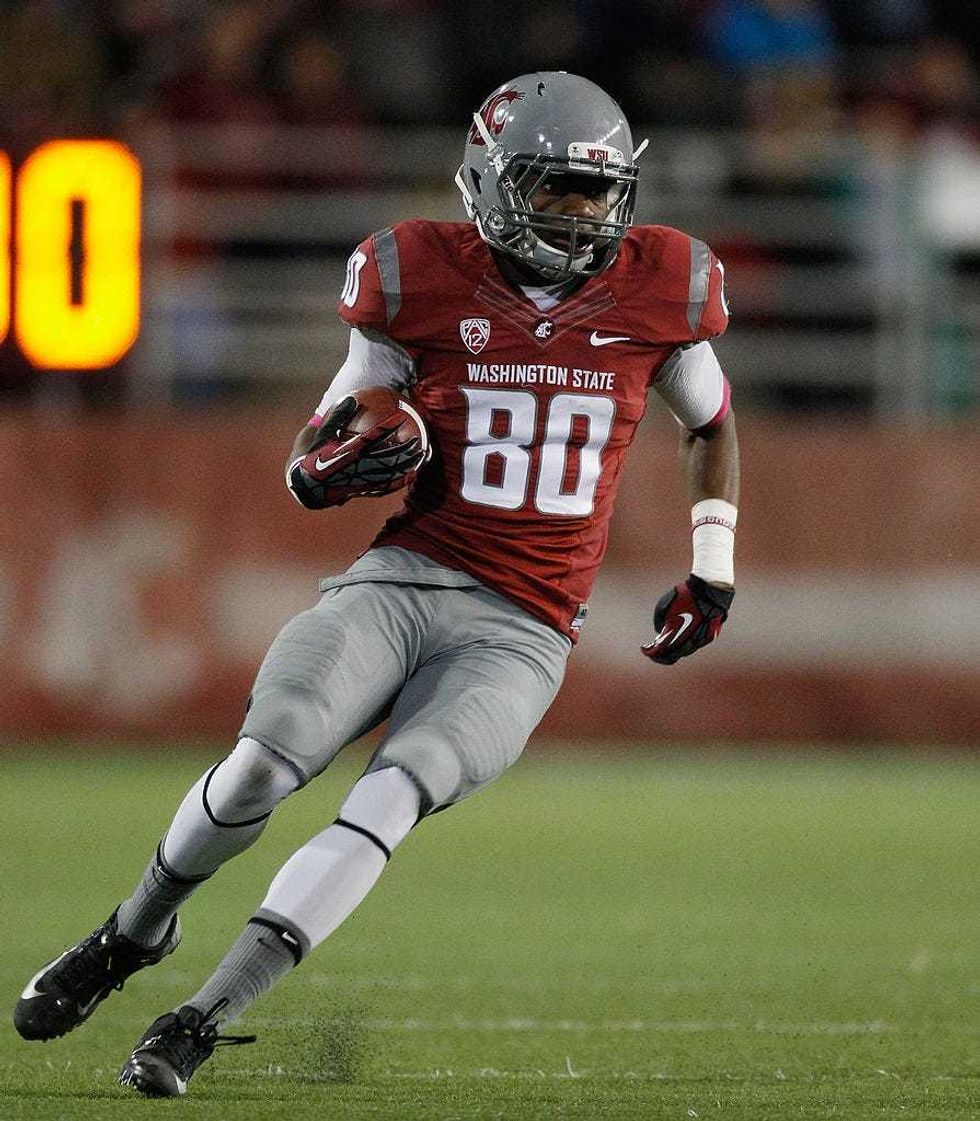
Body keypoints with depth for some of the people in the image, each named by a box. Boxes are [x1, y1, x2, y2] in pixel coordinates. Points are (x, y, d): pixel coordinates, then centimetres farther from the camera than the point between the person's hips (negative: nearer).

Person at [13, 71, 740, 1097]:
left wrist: (713, 573, 20)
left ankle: (201, 1021, -21)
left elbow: (711, 424, 24)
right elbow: (310, 465, 8)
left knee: (393, 796, -24)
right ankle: (133, 934, 8)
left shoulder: (653, 294, 3)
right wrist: (339, 467, -15)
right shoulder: (427, 283, 0)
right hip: (401, 580, 0)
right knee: (268, 760, -22)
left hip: (518, 636, 0)